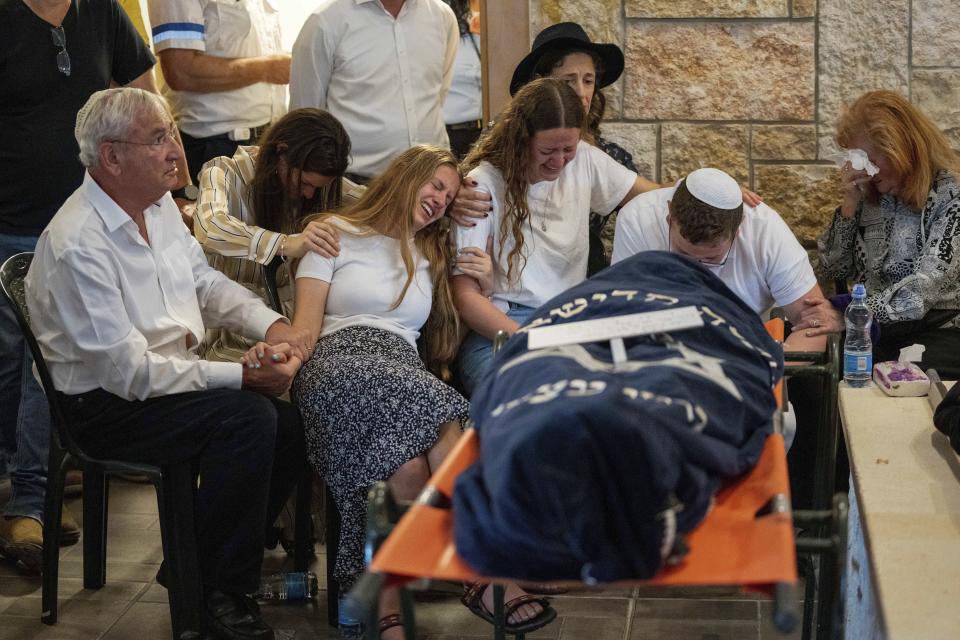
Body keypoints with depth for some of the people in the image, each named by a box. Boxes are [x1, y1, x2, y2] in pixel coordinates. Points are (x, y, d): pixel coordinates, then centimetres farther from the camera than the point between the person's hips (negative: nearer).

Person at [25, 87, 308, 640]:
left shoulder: (159, 205, 5)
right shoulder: (77, 244, -23)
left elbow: (205, 281, 16)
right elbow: (131, 372, -25)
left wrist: (271, 324, -4)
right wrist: (243, 376, -26)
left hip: (176, 377, 9)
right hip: (107, 405, -9)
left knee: (290, 424, -11)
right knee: (249, 418, -28)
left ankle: (215, 561, 10)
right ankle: (221, 593, -11)